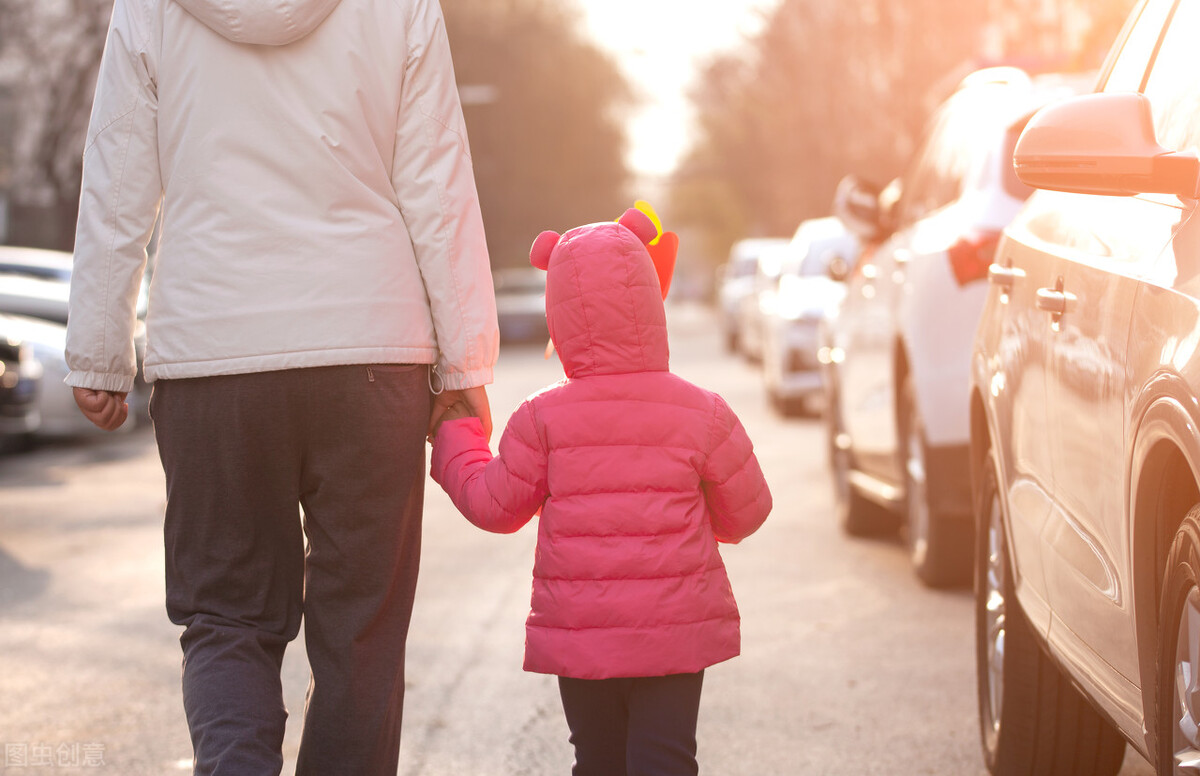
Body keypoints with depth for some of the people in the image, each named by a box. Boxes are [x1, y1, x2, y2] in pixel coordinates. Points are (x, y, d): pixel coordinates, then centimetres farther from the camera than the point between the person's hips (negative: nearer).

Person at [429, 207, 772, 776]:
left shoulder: (542, 418, -5)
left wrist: (455, 439, 20)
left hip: (577, 634, 1)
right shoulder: (701, 414, -4)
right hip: (675, 632, -1)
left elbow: (495, 507, 5)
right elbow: (746, 514, 5)